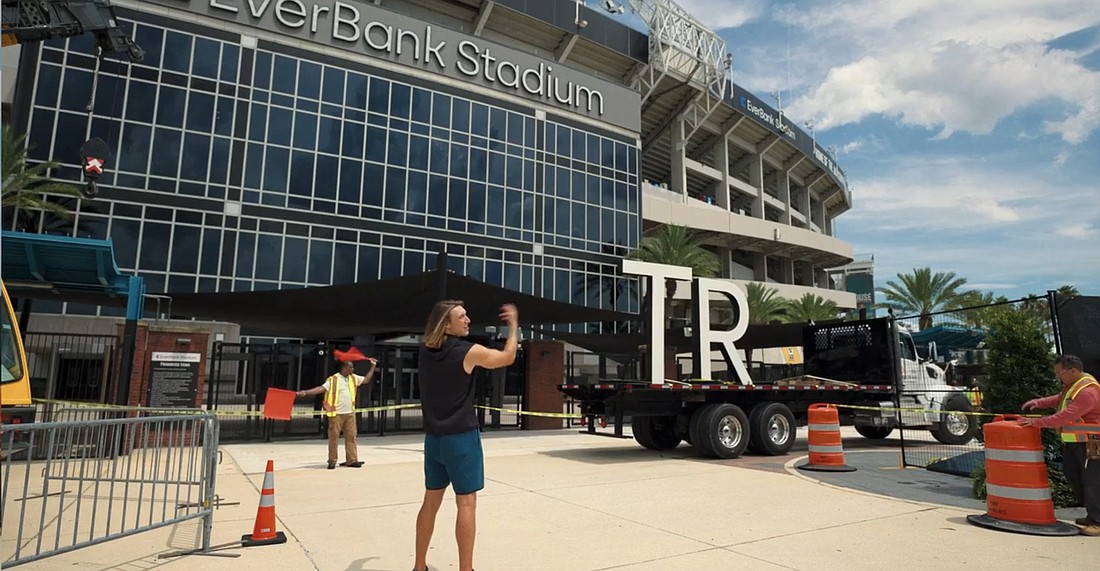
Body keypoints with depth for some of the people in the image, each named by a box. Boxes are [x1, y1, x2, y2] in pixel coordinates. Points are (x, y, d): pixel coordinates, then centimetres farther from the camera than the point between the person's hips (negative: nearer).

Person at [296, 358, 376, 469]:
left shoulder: (353, 378, 9)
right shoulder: (333, 380, -9)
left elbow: (366, 380, 19)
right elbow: (322, 388, -17)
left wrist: (373, 366, 20)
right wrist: (306, 392, -29)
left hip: (350, 413, 5)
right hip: (336, 414, -5)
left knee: (351, 436, 5)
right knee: (333, 437, 1)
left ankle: (352, 460, 9)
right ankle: (332, 461, 10)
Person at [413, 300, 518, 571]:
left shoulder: (426, 351, 2)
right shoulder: (469, 351, -14)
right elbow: (508, 357, 1)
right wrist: (513, 323, 11)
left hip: (433, 437, 7)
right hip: (462, 437, -6)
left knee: (431, 501, 14)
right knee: (466, 503, 0)